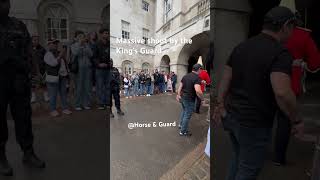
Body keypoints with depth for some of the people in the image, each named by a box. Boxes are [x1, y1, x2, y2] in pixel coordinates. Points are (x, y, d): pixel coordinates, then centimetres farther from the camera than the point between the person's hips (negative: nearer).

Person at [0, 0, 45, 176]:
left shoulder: (19, 25, 12)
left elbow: (28, 50, 10)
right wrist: (16, 61, -10)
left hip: (19, 81, 2)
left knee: (24, 118, 7)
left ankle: (28, 154, 18)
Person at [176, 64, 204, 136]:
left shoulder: (185, 76, 5)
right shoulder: (197, 78, -20)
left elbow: (180, 86, 8)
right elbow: (198, 91, -33)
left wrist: (178, 95, 13)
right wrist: (202, 98, -19)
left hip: (183, 97, 8)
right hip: (190, 99, -8)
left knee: (184, 111, 31)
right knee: (187, 115, 7)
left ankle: (181, 124, 44)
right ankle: (183, 131, 19)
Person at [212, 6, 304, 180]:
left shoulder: (241, 46, 6)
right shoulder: (280, 52, -16)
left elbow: (225, 78, 6)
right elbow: (282, 92, -28)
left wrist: (221, 105, 10)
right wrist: (297, 120, -13)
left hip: (232, 115, 7)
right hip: (254, 123, -7)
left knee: (238, 158, 28)